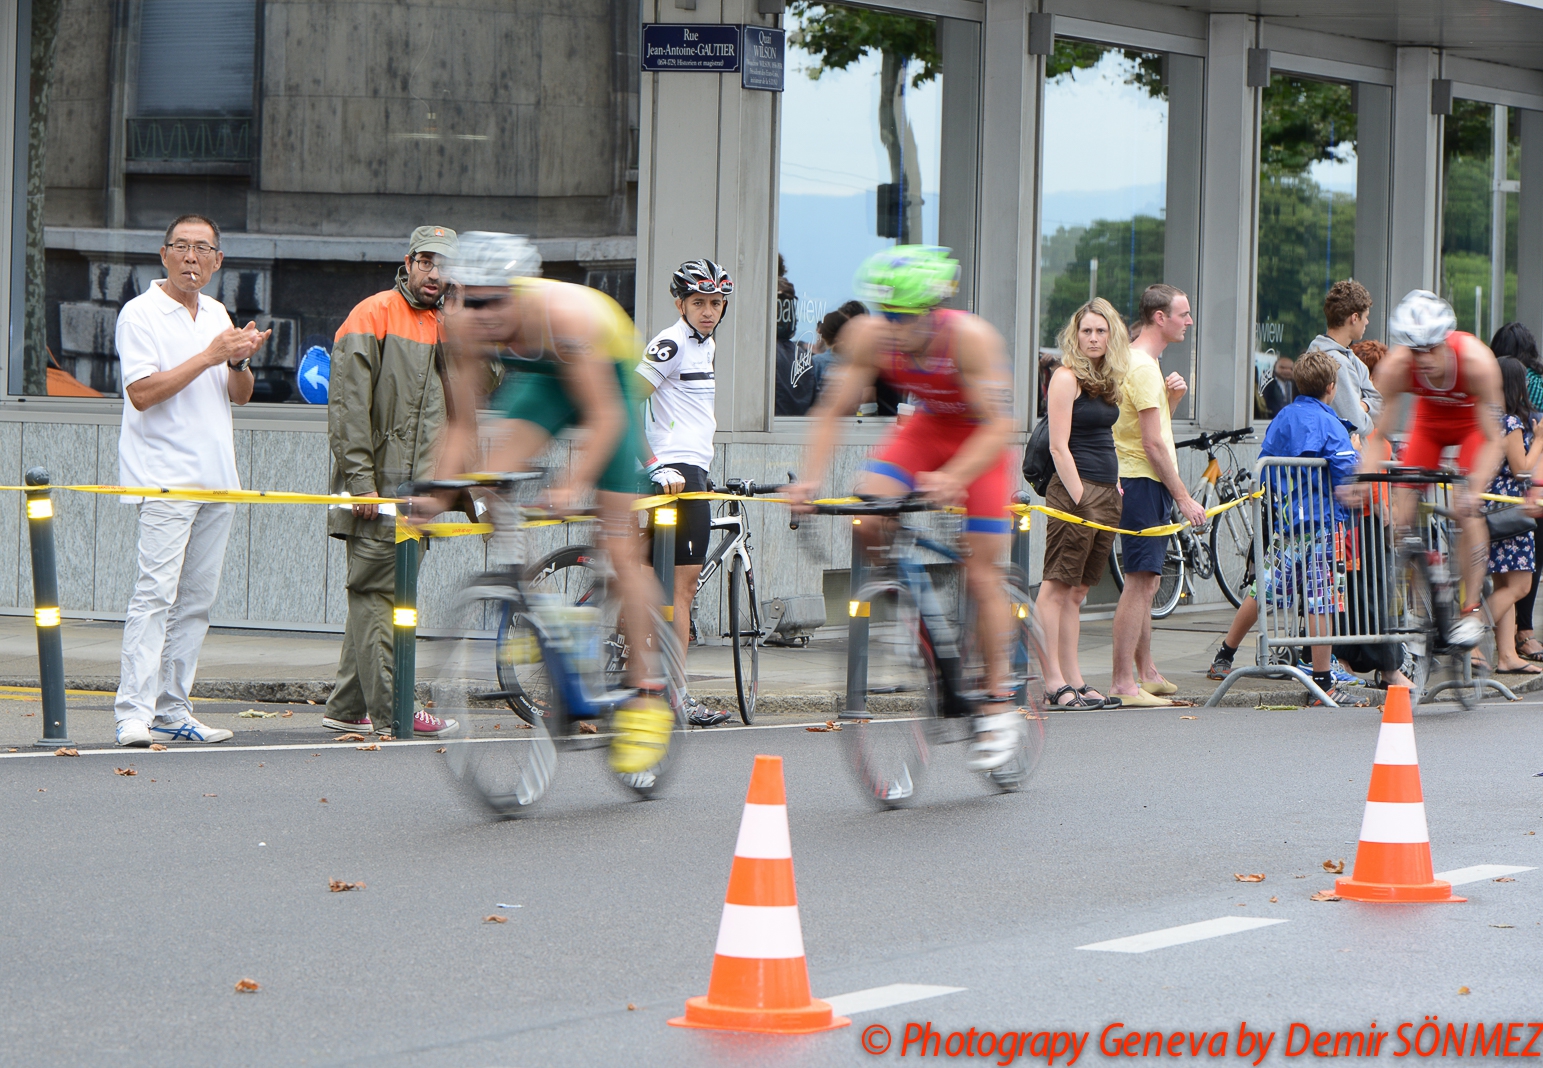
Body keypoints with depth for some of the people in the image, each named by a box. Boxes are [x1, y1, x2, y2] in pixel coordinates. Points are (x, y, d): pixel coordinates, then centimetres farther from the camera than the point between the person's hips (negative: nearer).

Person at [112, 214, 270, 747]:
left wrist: (239, 362, -4)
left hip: (217, 477, 7)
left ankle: (172, 710, 9)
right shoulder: (140, 314, -4)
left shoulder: (217, 314, 17)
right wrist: (209, 357, -15)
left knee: (197, 599, 6)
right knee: (156, 592, -15)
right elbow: (142, 392, -15)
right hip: (165, 476, -7)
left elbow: (240, 395, 18)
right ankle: (133, 713, -18)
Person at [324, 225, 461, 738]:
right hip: (376, 485, -8)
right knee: (376, 592, -7)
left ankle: (347, 708, 13)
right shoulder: (374, 315, -5)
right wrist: (359, 477, -17)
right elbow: (348, 403, -12)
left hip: (416, 487, 8)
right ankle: (389, 711, -10)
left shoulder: (444, 328, 17)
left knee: (377, 595, 9)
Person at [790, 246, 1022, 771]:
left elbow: (999, 425, -33)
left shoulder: (971, 337, -33)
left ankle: (999, 705, 5)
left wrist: (953, 478, -48)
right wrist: (809, 478, -31)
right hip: (925, 429, 4)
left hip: (979, 442, -4)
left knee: (981, 573, -7)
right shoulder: (868, 336, -23)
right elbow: (832, 409, -16)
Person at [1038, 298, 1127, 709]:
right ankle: (1054, 683, -9)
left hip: (1106, 492, 8)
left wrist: (1117, 491, 14)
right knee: (1057, 586, -7)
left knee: (1078, 590, 9)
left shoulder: (1107, 380, 17)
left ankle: (1074, 680, 10)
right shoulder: (1066, 378, -7)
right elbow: (1059, 447, -12)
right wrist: (1080, 499, -16)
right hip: (1073, 490, -8)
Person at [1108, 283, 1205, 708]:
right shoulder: (1143, 367, -15)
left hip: (1145, 483, 11)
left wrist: (1171, 397, 6)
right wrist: (1183, 498, -17)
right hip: (1145, 482, -11)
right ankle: (1123, 682, -15)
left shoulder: (1143, 362, 18)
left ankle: (1146, 674, 25)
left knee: (1145, 581, 17)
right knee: (1140, 581, -13)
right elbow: (1153, 443, -19)